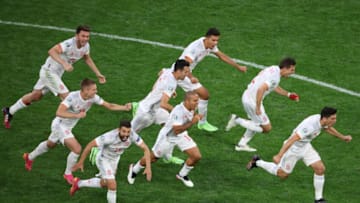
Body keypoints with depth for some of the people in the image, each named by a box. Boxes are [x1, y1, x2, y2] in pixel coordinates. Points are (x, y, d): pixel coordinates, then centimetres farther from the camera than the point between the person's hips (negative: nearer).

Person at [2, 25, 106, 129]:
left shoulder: (86, 46, -5)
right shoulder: (69, 44, -32)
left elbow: (87, 58, 17)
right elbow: (51, 51, -44)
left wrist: (98, 74, 16)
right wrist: (64, 64, -54)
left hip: (57, 73, 9)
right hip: (49, 71, -9)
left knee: (36, 96, 20)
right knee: (66, 97, -16)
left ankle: (10, 111, 36)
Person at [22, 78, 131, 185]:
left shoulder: (93, 97, -14)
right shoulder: (73, 97, -33)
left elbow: (109, 106, -9)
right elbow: (59, 112, -39)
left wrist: (124, 107, -24)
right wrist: (77, 115, -43)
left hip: (67, 127, 8)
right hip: (60, 125, -8)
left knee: (50, 144, 29)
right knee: (77, 149, -17)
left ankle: (30, 157, 54)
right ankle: (68, 174, 5)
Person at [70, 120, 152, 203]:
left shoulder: (132, 135, -29)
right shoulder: (110, 136, -41)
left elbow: (145, 149, -20)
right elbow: (90, 145, -30)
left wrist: (148, 167, -33)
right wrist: (80, 162, -20)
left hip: (114, 159, 6)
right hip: (103, 159, -6)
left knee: (105, 184, 25)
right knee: (112, 186, -17)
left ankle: (78, 183, 47)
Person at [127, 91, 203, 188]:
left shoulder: (192, 107, -14)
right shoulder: (178, 111, -38)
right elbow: (176, 130, -40)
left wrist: (196, 117, -10)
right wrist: (192, 122, -43)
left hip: (181, 135, 7)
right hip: (167, 136, -7)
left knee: (196, 156, -5)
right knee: (153, 158, 11)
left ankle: (182, 175, 21)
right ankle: (134, 170, 40)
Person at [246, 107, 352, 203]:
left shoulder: (321, 120, -12)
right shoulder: (310, 125, -39)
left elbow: (328, 128, 16)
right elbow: (292, 140, -41)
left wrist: (342, 137, 23)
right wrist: (279, 156, -44)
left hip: (305, 147, 7)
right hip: (294, 148, -7)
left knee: (320, 169, -5)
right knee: (283, 174, 11)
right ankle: (257, 162, 32)